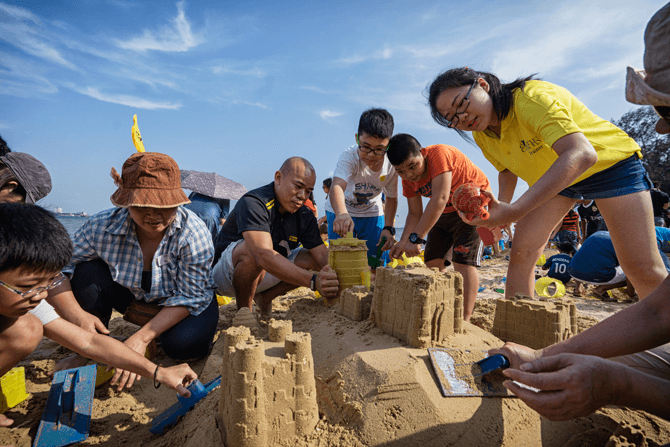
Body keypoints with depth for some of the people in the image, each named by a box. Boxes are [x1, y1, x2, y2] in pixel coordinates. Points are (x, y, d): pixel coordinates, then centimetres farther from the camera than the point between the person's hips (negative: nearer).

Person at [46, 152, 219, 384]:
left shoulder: (194, 234, -31)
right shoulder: (102, 227, -23)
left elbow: (189, 297, -27)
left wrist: (142, 337, -34)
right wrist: (77, 315, -31)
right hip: (132, 296, 3)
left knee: (183, 344, -31)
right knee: (87, 272, -21)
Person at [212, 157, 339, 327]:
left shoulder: (305, 216, -4)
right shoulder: (253, 203, -27)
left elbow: (323, 256, -11)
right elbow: (264, 255, -42)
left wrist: (335, 280, -32)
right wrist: (313, 281, -49)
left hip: (263, 274, 6)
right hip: (226, 273, -6)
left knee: (311, 259, -10)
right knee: (252, 250, -37)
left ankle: (265, 298, 5)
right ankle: (243, 311, -13)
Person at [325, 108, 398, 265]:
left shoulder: (391, 165, -18)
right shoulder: (349, 157, -31)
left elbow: (391, 197, -3)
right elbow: (337, 186, -50)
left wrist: (388, 228, -13)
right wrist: (341, 214, -70)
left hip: (372, 214, 3)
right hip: (342, 212, -3)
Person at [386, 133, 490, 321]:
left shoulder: (439, 154, -30)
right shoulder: (408, 179, -6)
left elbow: (439, 200, -39)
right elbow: (415, 214, -4)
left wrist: (416, 237, -42)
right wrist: (403, 242, -22)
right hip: (445, 212, 7)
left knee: (463, 260, -19)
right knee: (432, 261, 3)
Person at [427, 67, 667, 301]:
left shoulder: (531, 98, -32)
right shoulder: (482, 136, -9)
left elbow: (582, 154, -45)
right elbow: (507, 170, 8)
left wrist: (516, 210, -55)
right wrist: (501, 207, -10)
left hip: (609, 161, -5)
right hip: (552, 177, 5)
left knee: (643, 269, -11)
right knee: (521, 254, -10)